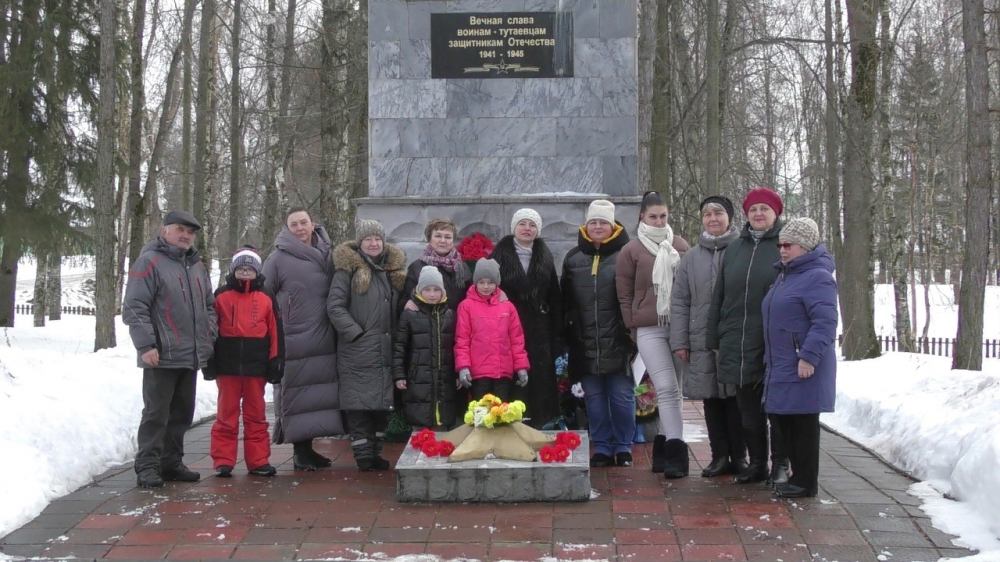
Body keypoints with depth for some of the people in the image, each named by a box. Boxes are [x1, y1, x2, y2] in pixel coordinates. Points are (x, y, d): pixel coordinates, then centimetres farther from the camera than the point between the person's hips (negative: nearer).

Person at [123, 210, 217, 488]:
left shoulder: (197, 266, 17)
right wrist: (146, 345, -18)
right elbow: (134, 308, -12)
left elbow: (208, 306, 25)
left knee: (182, 413, 12)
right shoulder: (149, 262, -6)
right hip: (162, 357, -7)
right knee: (156, 413, -4)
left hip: (192, 357, 7)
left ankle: (171, 463, 22)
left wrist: (210, 337, 12)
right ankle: (147, 467, 3)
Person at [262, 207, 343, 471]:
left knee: (320, 395, 9)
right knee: (298, 396, -2)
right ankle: (301, 452, 6)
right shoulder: (278, 259, -2)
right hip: (294, 342, -5)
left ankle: (307, 449, 20)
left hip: (324, 340, 5)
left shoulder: (326, 256, 12)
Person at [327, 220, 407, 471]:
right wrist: (355, 332, -14)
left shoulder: (393, 269, 15)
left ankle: (375, 453, 20)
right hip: (357, 351, -6)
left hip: (385, 350, 6)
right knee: (359, 403, -5)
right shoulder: (348, 269, -3)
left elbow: (397, 308, 23)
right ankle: (363, 455, 3)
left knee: (382, 403, 9)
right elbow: (334, 306, -8)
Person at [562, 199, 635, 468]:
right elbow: (566, 301, 15)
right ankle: (602, 448, 20)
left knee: (622, 396, 3)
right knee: (594, 398, 10)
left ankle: (623, 448, 16)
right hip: (585, 344, 4)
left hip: (617, 343, -4)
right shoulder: (573, 258, 10)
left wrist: (632, 332, -8)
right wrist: (569, 332, 10)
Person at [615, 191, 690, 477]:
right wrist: (633, 327, 3)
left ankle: (663, 448, 19)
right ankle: (675, 453, -10)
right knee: (667, 389, -10)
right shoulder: (632, 251, 2)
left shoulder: (680, 246, 9)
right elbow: (624, 293, 6)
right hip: (649, 329, -3)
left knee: (671, 390, 8)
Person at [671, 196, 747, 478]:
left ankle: (738, 457, 12)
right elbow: (679, 302, 10)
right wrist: (679, 340, 4)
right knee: (711, 399, 7)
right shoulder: (691, 258, 11)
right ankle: (720, 456, 17)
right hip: (701, 341, 3)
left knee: (735, 399, 1)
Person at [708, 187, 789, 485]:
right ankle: (757, 462, 22)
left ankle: (780, 464, 16)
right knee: (748, 408, 11)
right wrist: (715, 337, 12)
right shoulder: (734, 249, 13)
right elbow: (719, 296, 15)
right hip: (737, 343, 5)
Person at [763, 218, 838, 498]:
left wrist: (809, 357, -25)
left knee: (803, 421, -3)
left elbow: (825, 322, -21)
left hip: (803, 366, -10)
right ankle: (799, 475, 24)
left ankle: (806, 482, 6)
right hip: (781, 365, 10)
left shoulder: (817, 277, -13)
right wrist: (771, 357, 23)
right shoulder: (785, 275, 18)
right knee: (783, 418, 13)